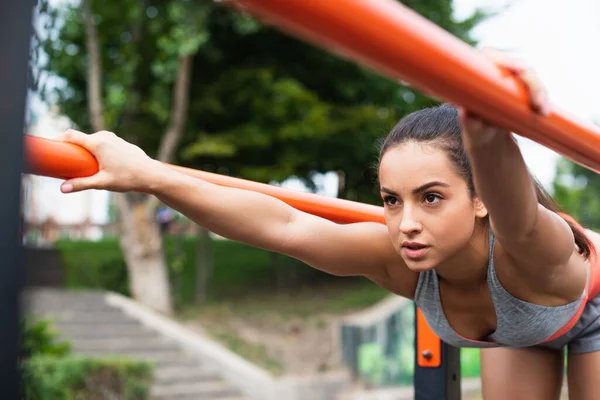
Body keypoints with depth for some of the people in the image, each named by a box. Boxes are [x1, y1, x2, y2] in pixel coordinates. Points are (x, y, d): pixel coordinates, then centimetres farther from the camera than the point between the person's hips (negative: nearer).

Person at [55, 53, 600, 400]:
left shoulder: (526, 252, -48)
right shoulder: (400, 260, -38)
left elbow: (519, 223, -73)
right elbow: (285, 227, -50)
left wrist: (490, 138, -96)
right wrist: (149, 176, -58)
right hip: (512, 324, 3)